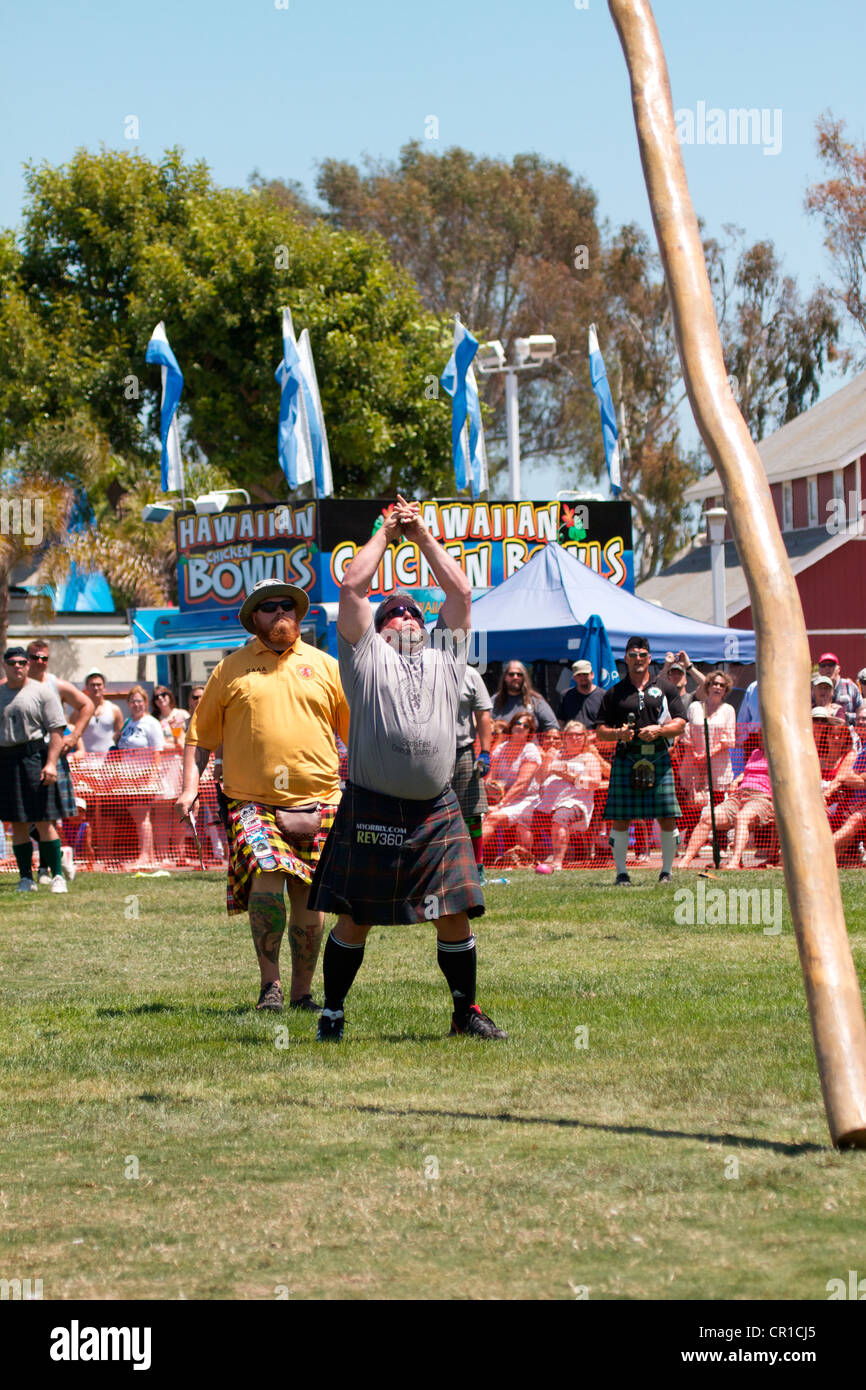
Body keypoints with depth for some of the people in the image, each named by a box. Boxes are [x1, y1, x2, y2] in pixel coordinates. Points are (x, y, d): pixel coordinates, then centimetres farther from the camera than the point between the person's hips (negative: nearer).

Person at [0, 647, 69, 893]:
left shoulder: (41, 691, 1)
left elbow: (57, 730, -5)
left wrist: (51, 763, -15)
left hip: (34, 757, -4)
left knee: (43, 822, -8)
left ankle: (57, 876, -4)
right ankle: (26, 878, 9)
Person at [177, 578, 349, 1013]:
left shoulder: (325, 666, 12)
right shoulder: (232, 669, 10)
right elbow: (200, 734, 12)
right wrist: (189, 786, 0)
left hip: (317, 799, 2)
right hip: (252, 801, -2)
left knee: (308, 896, 2)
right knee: (265, 877, -21)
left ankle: (302, 991, 14)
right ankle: (269, 983, -11)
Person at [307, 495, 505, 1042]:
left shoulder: (444, 655, 19)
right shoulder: (366, 655, 11)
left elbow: (460, 590, 14)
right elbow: (353, 586, 4)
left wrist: (424, 536, 17)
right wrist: (387, 533, 13)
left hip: (436, 812, 2)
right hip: (371, 809, -2)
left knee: (455, 914, 0)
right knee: (356, 919, 0)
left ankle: (466, 1011, 13)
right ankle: (332, 1013, 11)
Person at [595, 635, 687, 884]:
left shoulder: (665, 688, 12)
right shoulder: (614, 693, 12)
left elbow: (680, 723, 7)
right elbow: (600, 730, 10)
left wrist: (658, 730, -10)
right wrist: (617, 733, -10)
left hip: (658, 758, 0)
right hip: (626, 758, 0)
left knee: (667, 818, -4)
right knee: (620, 819, -3)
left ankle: (666, 871, 8)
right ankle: (621, 871, 7)